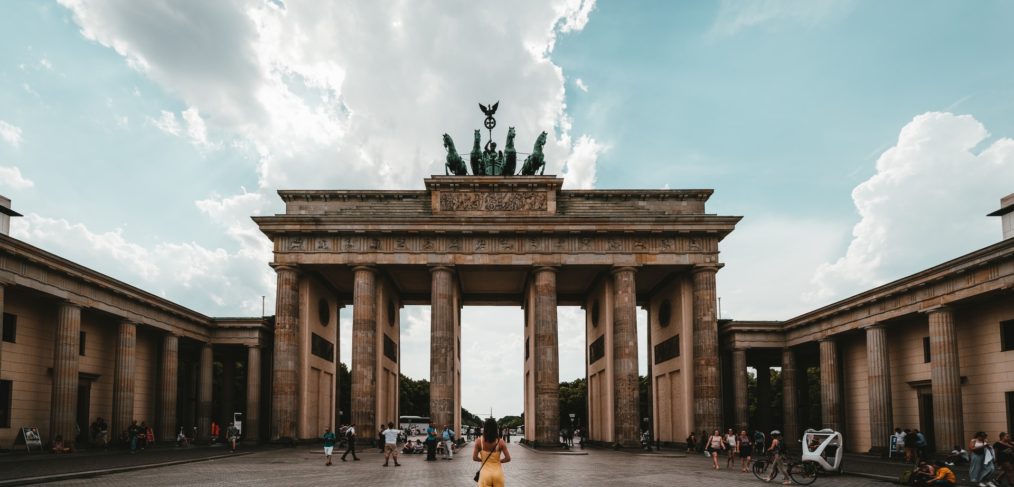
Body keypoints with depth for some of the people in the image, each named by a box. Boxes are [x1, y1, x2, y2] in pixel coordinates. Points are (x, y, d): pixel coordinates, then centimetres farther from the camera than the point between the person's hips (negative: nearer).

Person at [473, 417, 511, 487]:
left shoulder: (479, 442, -7)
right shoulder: (500, 442, -8)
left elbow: (474, 458, -6)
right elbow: (508, 458, -9)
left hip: (485, 473, -1)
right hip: (498, 472, 1)